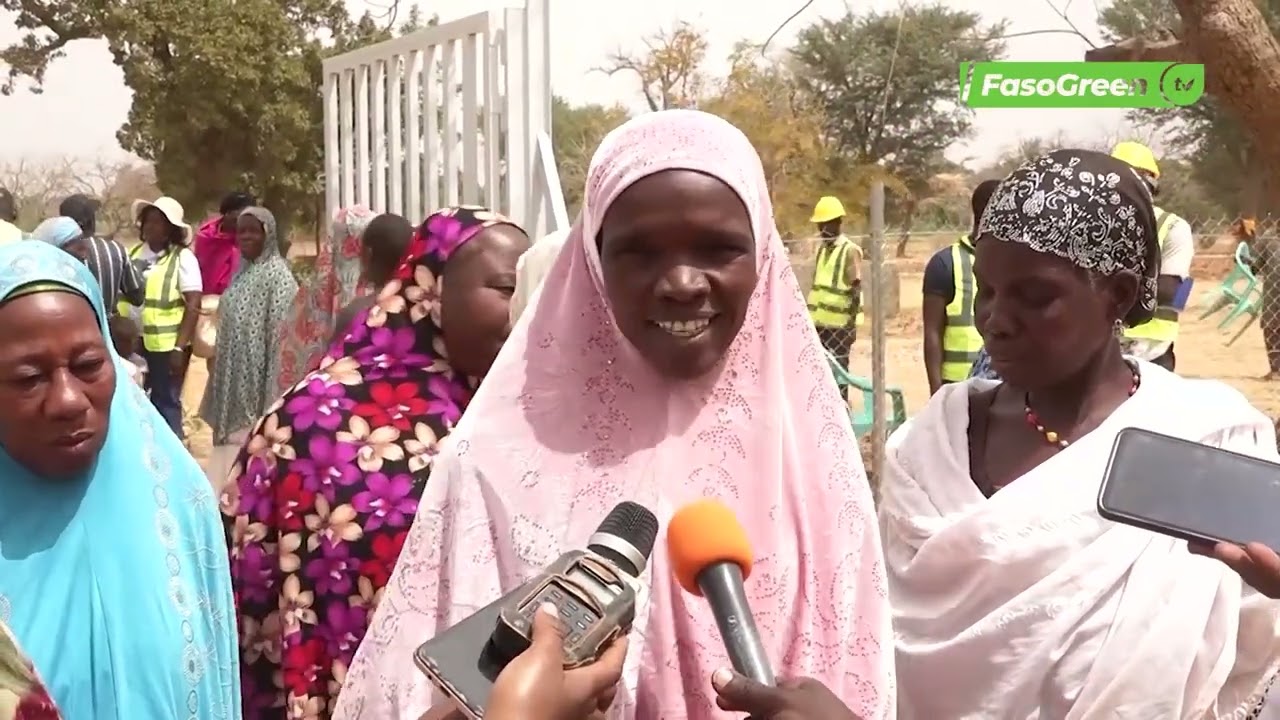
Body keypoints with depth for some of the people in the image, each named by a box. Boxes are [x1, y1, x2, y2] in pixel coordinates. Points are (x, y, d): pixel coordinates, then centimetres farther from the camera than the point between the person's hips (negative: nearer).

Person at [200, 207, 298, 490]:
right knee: (235, 443, 12)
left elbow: (282, 334, -18)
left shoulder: (277, 275, -12)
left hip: (258, 378, -8)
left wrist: (274, 391, -22)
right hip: (235, 379, 8)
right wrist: (220, 375, 16)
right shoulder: (242, 271, 13)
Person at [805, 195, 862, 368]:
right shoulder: (821, 249, 15)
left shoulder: (850, 250, -8)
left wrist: (853, 323, -16)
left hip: (839, 325, -7)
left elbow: (857, 289, -11)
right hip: (818, 323, 8)